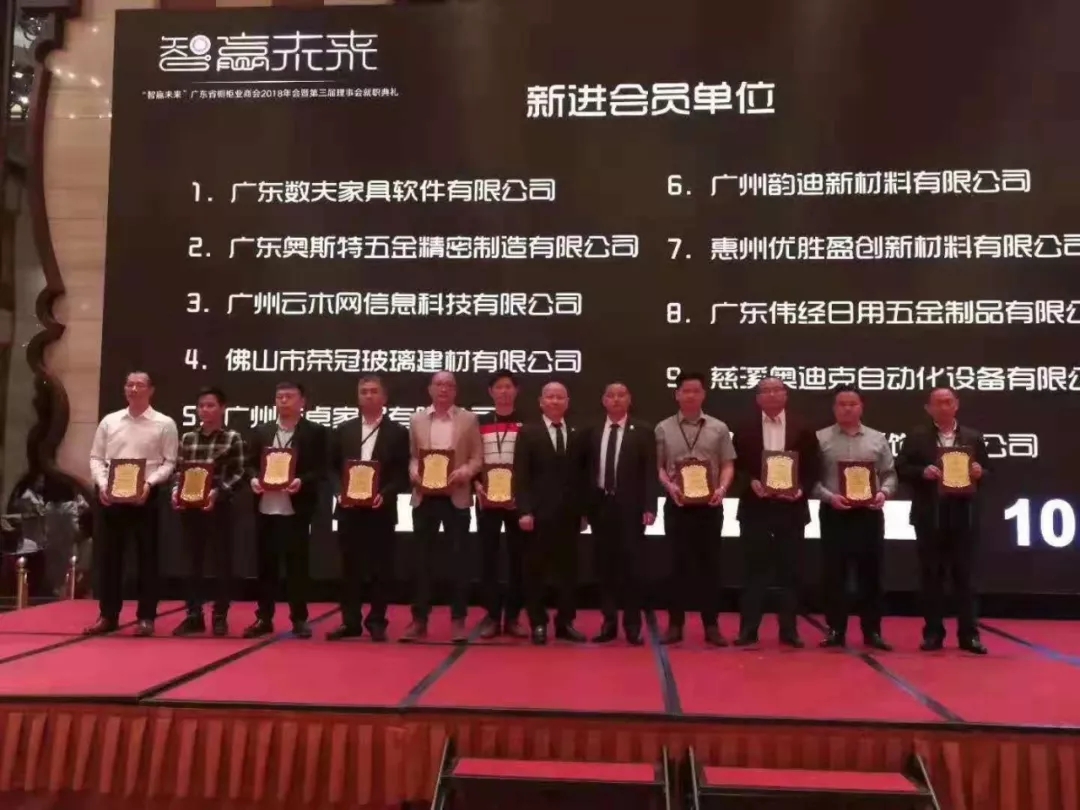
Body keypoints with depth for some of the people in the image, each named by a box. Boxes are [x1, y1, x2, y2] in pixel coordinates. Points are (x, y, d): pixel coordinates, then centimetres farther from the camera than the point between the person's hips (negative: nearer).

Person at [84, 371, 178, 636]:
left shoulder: (164, 424, 0)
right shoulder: (109, 421, 9)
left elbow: (169, 462, -3)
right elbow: (96, 458, 9)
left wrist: (149, 483, -17)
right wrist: (102, 484, -7)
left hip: (145, 496, -3)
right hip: (110, 496, 3)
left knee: (146, 556, 2)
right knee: (108, 555, 7)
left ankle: (146, 617, 10)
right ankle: (108, 616, 18)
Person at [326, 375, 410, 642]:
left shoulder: (398, 432, 2)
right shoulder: (343, 430, 10)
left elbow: (402, 474, -2)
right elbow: (332, 468, 10)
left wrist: (384, 494, -17)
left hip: (381, 510, -2)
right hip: (349, 508, 2)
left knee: (380, 568, 2)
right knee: (350, 567, 6)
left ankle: (376, 622, 12)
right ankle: (350, 621, 15)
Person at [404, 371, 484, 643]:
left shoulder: (468, 419, 5)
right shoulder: (417, 419, 9)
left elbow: (478, 458, 2)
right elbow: (412, 456, 9)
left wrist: (465, 471, -17)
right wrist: (414, 474, -11)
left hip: (456, 497, -1)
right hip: (424, 497, 2)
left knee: (458, 559, 2)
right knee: (422, 559, 5)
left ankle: (458, 620, 11)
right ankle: (419, 620, 13)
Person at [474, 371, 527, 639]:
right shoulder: (479, 423, 8)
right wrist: (477, 485, -8)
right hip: (487, 499, 1)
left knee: (517, 556, 3)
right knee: (488, 556, 2)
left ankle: (512, 617, 11)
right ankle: (492, 616, 10)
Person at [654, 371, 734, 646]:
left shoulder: (718, 428, 6)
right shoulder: (663, 429, 4)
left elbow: (728, 465, 5)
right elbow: (657, 467, 4)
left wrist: (722, 488, -13)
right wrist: (670, 486, -14)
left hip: (710, 505, 1)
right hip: (677, 504, 0)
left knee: (710, 564, 5)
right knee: (678, 564, 4)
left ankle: (712, 626, 13)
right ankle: (675, 625, 11)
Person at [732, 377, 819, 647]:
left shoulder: (803, 429, 6)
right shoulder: (745, 430, 5)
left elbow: (812, 468, 4)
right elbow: (736, 467, 3)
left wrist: (802, 489, -12)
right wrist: (751, 483, -14)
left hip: (791, 508, 1)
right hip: (755, 508, -1)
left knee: (790, 571, 6)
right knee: (754, 570, 2)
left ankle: (789, 630, 15)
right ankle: (748, 629, 8)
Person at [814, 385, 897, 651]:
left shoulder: (878, 439, 10)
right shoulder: (820, 438, 2)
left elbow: (890, 475, 9)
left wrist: (883, 493, -10)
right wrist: (830, 497, -16)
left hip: (869, 513, 2)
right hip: (834, 513, -2)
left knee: (870, 573, 6)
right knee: (834, 574, 2)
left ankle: (872, 631, 15)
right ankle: (835, 630, 11)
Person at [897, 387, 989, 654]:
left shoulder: (973, 437, 10)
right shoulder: (916, 437, 4)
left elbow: (986, 472, 11)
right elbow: (901, 469, 0)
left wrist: (979, 473, -11)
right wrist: (923, 472, -18)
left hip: (964, 515, 1)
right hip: (930, 516, -1)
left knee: (964, 575, 5)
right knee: (931, 575, 4)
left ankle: (969, 634, 11)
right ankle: (933, 633, 12)